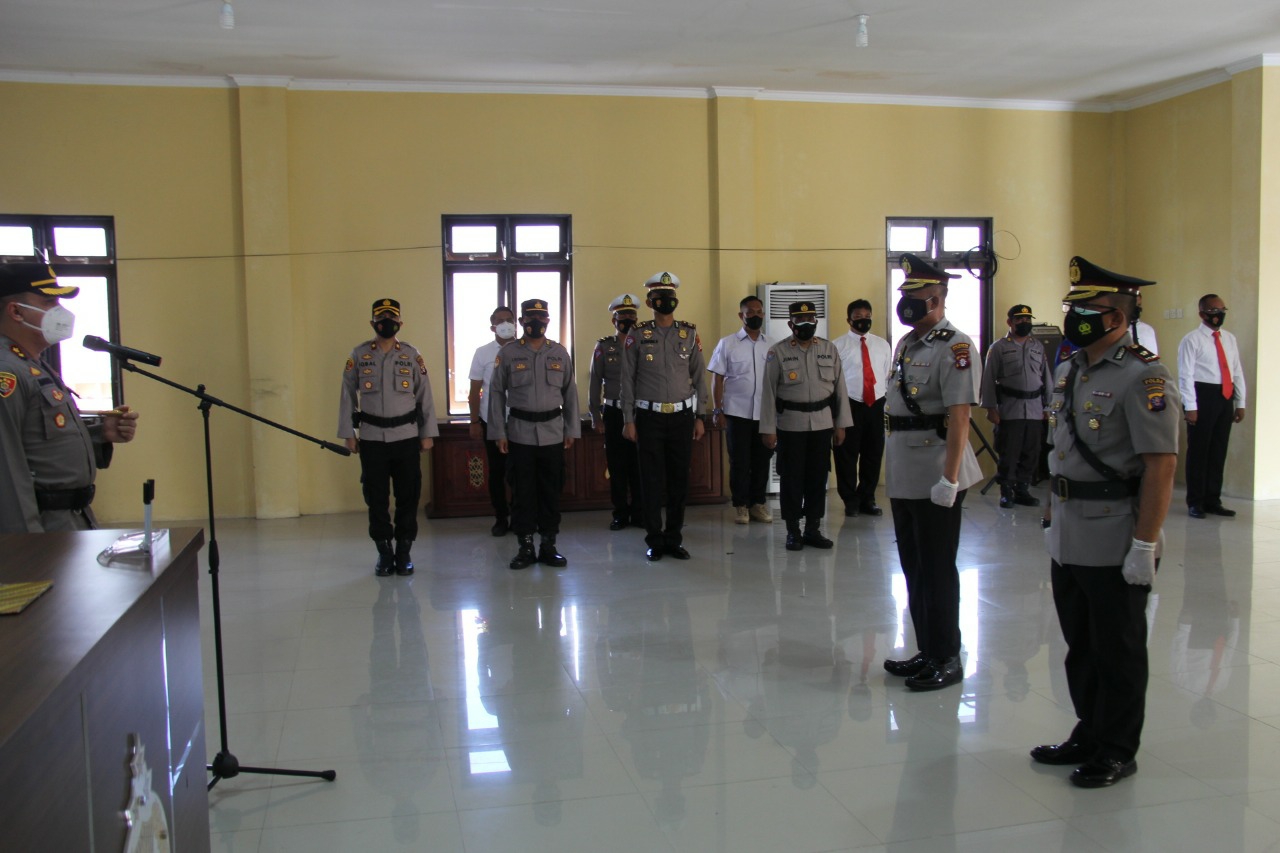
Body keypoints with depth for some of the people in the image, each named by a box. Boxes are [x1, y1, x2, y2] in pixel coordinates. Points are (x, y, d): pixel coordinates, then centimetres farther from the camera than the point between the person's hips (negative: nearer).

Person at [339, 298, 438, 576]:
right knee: (376, 498, 5)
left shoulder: (411, 355, 2)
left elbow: (425, 396, 4)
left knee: (408, 496, 4)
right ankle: (384, 552, 18)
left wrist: (428, 433, 1)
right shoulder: (359, 355, 2)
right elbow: (347, 396, 4)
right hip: (371, 438, 0)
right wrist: (348, 434, 1)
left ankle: (404, 551, 17)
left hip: (406, 438, 0)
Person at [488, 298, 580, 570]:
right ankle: (525, 547, 12)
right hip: (519, 432, -2)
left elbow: (570, 392, 10)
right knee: (522, 491, 3)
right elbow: (497, 393, 1)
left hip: (553, 432, 2)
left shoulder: (560, 353, 6)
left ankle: (548, 545, 16)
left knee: (551, 490, 6)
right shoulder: (508, 353, 0)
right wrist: (499, 432, -3)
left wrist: (571, 429, 6)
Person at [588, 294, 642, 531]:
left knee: (639, 465, 3)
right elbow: (595, 383, 4)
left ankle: (638, 512, 14)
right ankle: (620, 514, 13)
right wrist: (596, 416, 0)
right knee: (616, 466, 4)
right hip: (613, 413, 0)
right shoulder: (603, 347, 4)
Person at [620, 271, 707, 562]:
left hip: (682, 416, 2)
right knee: (651, 480, 3)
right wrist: (628, 420, -3)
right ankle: (655, 540, 13)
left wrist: (700, 417, 5)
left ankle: (674, 538, 18)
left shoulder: (690, 334, 5)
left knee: (679, 480, 6)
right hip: (649, 417, -2)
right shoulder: (637, 336, -1)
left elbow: (699, 377, 8)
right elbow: (627, 380, 1)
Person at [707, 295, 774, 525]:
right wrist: (717, 410, -7)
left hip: (765, 413, 2)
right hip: (737, 412, -2)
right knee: (739, 461, 5)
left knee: (762, 460, 8)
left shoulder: (771, 346, 6)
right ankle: (740, 505, 16)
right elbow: (717, 378, -1)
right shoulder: (727, 344, -1)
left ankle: (758, 503, 21)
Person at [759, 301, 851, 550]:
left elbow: (839, 388, 6)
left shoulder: (830, 349, 4)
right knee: (792, 479, 4)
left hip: (822, 424, 3)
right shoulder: (777, 352, -5)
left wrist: (841, 424, 4)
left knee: (818, 477, 8)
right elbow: (768, 392, -5)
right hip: (790, 425, -3)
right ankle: (793, 531, 15)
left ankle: (813, 529, 20)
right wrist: (768, 429, -7)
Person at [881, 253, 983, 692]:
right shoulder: (906, 344, 14)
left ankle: (947, 659, 13)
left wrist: (950, 478, -24)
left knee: (937, 571, 0)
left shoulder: (954, 347, -13)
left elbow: (959, 416, -20)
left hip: (935, 481, -9)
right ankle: (927, 652, 27)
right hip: (904, 480, 9)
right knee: (914, 569, 15)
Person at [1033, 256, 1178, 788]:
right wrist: (1051, 519, 17)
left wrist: (1144, 545, -21)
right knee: (1080, 645, 18)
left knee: (1118, 652, 6)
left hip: (1115, 544, -8)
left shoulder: (1142, 377, -15)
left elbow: (1161, 466, -19)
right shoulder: (1067, 371, 11)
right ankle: (1089, 735, 32)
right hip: (1069, 541, 8)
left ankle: (1117, 752, 20)